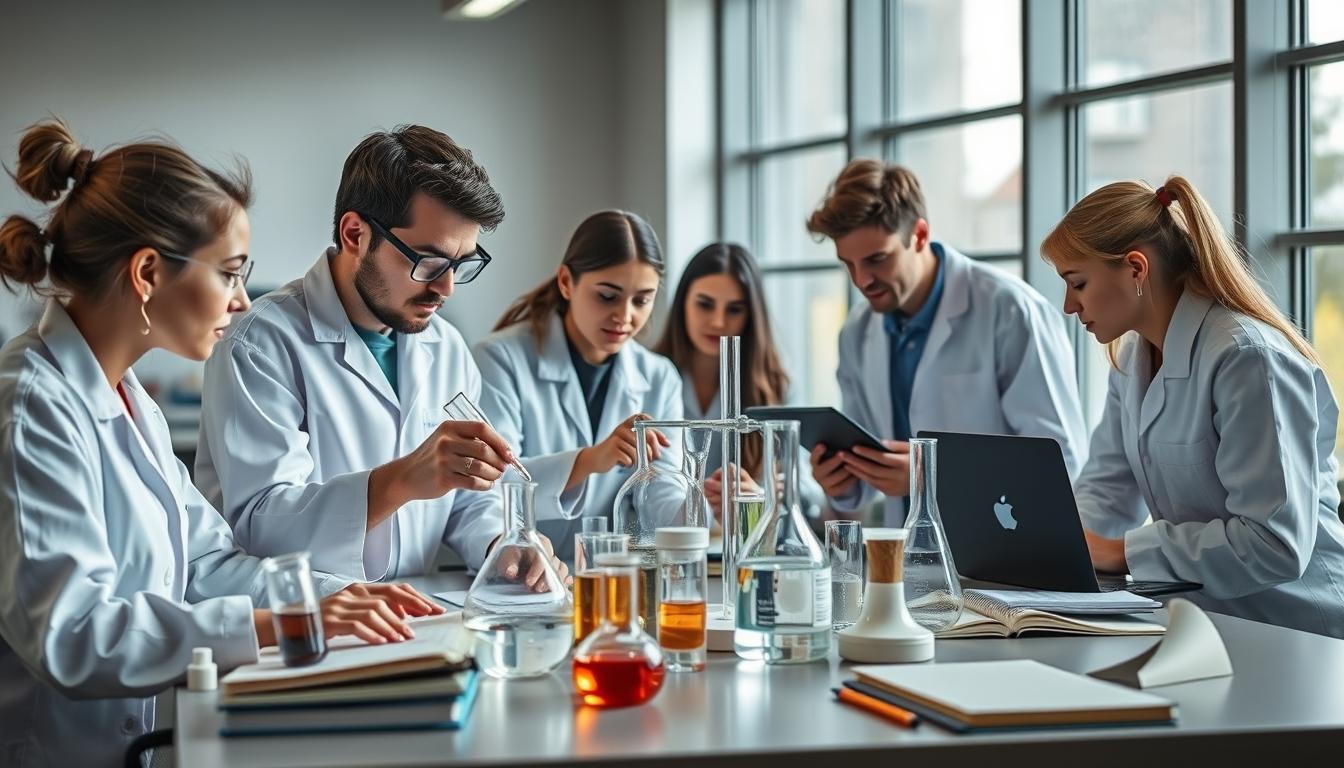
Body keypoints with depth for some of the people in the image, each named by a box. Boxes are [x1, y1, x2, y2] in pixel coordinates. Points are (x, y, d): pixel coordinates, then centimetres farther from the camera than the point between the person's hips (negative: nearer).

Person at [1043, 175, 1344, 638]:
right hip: (1204, 619, 8)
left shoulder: (1250, 359, -18)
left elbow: (1275, 545, -24)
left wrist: (1121, 551, -21)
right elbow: (1107, 490, 13)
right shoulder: (1132, 356, 11)